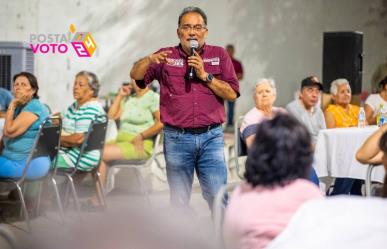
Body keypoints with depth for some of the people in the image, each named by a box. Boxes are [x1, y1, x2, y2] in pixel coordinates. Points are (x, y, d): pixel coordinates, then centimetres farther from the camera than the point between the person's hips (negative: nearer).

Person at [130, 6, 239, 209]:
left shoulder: (219, 55, 9)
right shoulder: (166, 56, 9)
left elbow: (232, 93, 2)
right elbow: (135, 75, -2)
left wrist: (205, 75, -9)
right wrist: (150, 59, -22)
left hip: (211, 137, 0)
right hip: (177, 138, 0)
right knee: (179, 201, 6)